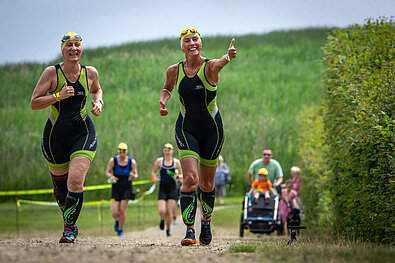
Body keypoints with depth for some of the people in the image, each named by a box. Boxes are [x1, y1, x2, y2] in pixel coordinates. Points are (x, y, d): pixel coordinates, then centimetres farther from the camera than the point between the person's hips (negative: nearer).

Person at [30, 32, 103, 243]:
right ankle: (70, 223, 35)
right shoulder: (52, 73, -8)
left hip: (83, 132, 0)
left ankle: (68, 229, -8)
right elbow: (34, 103, -10)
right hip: (56, 135, 0)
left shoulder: (90, 73, 0)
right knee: (60, 186, 9)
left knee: (75, 181, -19)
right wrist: (58, 96, -23)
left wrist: (98, 103, 2)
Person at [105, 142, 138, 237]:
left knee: (122, 211, -6)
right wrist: (111, 176, -23)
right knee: (114, 213, -8)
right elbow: (107, 172, -1)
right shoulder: (113, 160, -9)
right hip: (116, 188, 0)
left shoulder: (132, 162, -8)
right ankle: (117, 221, 30)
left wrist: (134, 176, -22)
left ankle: (120, 230, 16)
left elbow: (136, 174, 2)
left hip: (127, 188, 0)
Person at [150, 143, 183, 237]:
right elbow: (153, 172, 13)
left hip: (172, 188, 0)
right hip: (162, 188, 0)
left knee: (169, 211, -5)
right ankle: (162, 220, 23)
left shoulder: (176, 162, 4)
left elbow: (182, 175, 11)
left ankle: (168, 230, 14)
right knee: (161, 211, -13)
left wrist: (177, 176, -11)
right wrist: (155, 178, -8)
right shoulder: (159, 161, 3)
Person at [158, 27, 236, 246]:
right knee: (190, 178, -18)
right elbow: (167, 88, 17)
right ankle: (189, 229, -16)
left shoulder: (210, 67, -14)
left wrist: (228, 57, -62)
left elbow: (220, 63, -38)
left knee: (207, 184, 11)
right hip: (186, 129, 1)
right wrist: (163, 100, -5)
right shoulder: (174, 71, -4)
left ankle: (205, 223, 37)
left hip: (212, 130, 0)